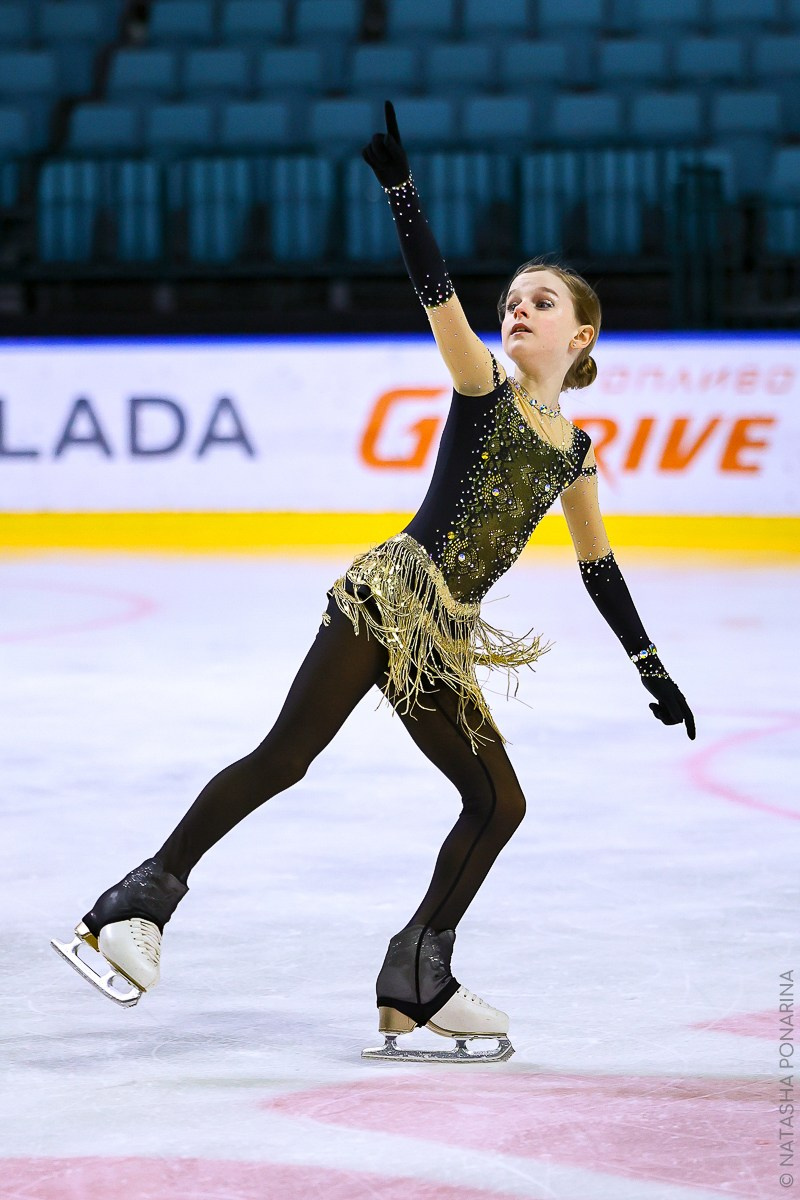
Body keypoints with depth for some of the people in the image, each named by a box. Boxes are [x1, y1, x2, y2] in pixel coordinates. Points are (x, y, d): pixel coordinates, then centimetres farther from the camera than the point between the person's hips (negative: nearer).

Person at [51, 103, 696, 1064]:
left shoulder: (574, 450, 18)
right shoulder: (483, 389, 3)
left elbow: (597, 564, 29)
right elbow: (435, 291, -11)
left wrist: (651, 670, 32)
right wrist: (400, 186, -24)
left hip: (441, 638, 6)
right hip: (390, 596, -6)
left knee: (497, 802, 3)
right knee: (283, 756, -17)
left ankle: (416, 986, 9)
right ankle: (146, 898, -15)